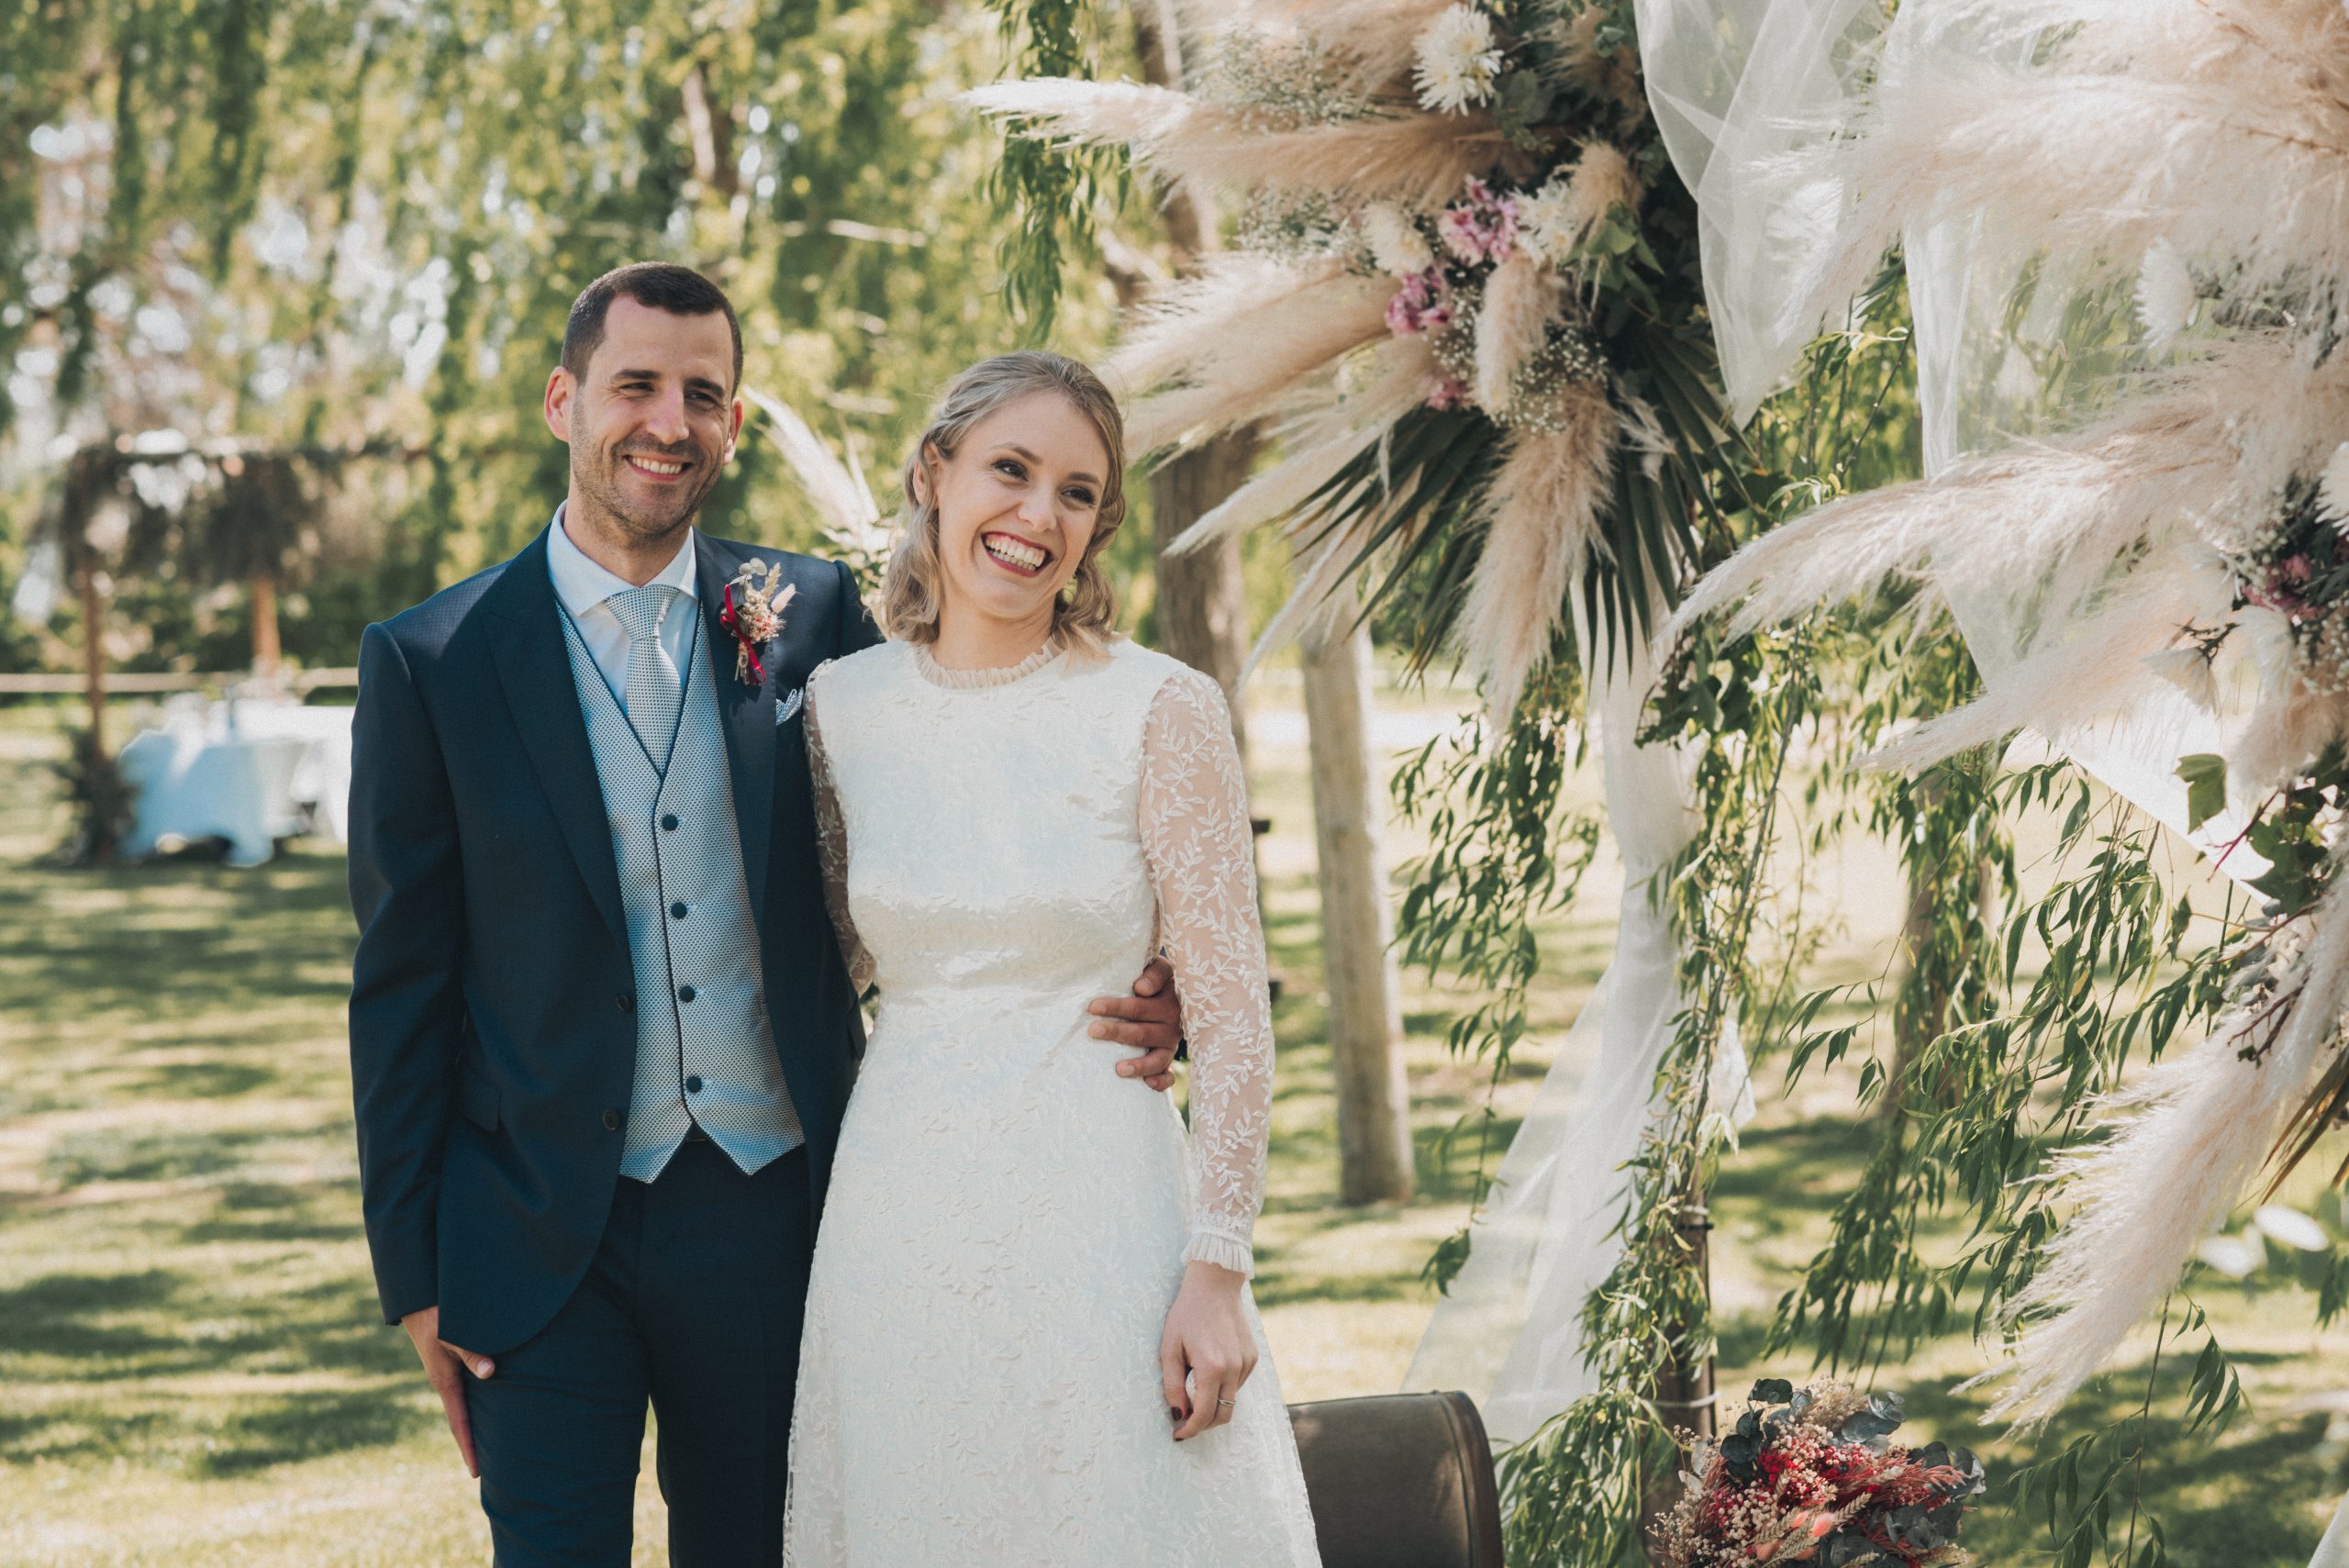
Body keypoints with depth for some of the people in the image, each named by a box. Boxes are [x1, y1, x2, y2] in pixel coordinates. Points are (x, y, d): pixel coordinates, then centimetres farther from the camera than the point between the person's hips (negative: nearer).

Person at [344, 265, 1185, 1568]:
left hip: (773, 1207, 2)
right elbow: (401, 987, 0)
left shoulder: (811, 617, 3)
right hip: (544, 1245, -2)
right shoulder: (431, 665, -3)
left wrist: (1124, 999, -9)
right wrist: (415, 1271, -2)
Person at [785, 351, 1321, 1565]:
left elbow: (1229, 1011, -7)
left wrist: (1217, 1270, -13)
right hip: (899, 1221, 3)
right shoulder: (842, 708, 5)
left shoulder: (1160, 711, -5)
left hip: (1093, 1213, -3)